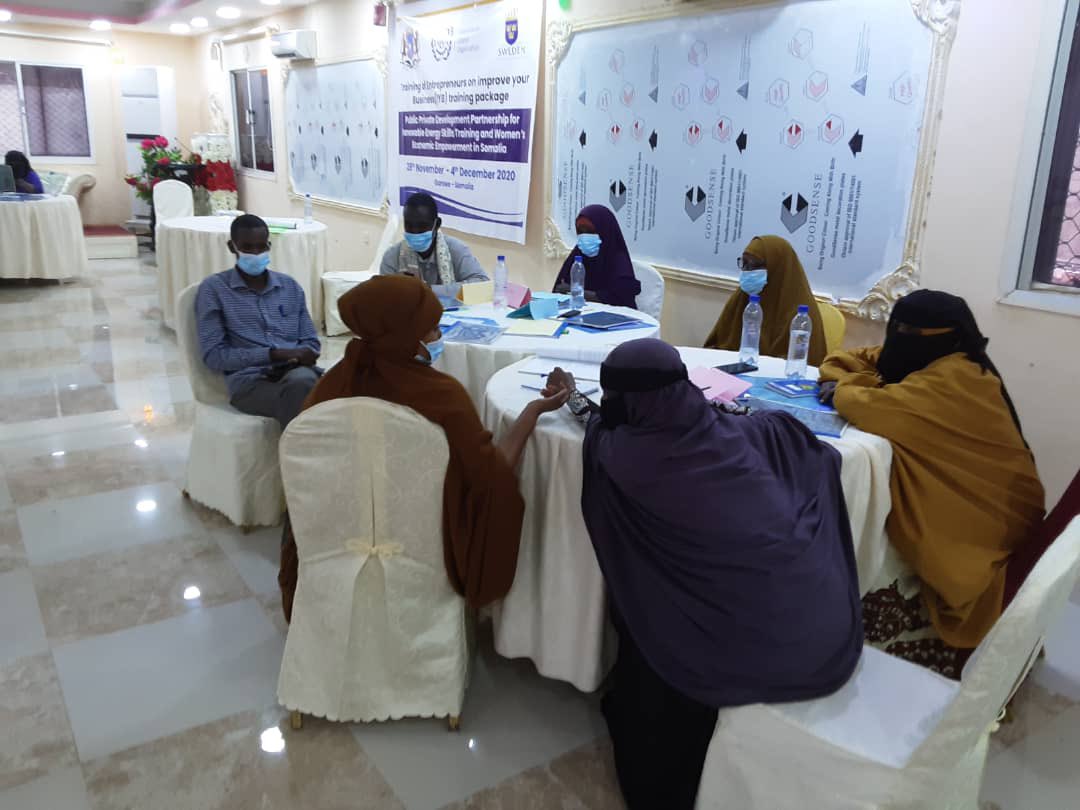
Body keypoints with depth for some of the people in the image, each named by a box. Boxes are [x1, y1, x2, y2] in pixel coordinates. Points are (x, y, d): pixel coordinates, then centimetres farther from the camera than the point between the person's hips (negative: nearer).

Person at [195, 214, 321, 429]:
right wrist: (274, 354, -12)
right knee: (299, 391, -36)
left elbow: (311, 343, 16)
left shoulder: (290, 286, 18)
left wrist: (293, 361, -8)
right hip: (250, 381, -3)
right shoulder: (214, 288, 7)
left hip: (296, 373, 3)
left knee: (302, 380, -35)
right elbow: (213, 355, -2)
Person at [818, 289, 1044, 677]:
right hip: (951, 508, 9)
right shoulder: (924, 361, 6)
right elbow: (851, 359, 15)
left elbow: (873, 408, -33)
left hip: (979, 534, -9)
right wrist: (848, 383, -8)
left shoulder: (954, 379, -22)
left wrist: (845, 392, -11)